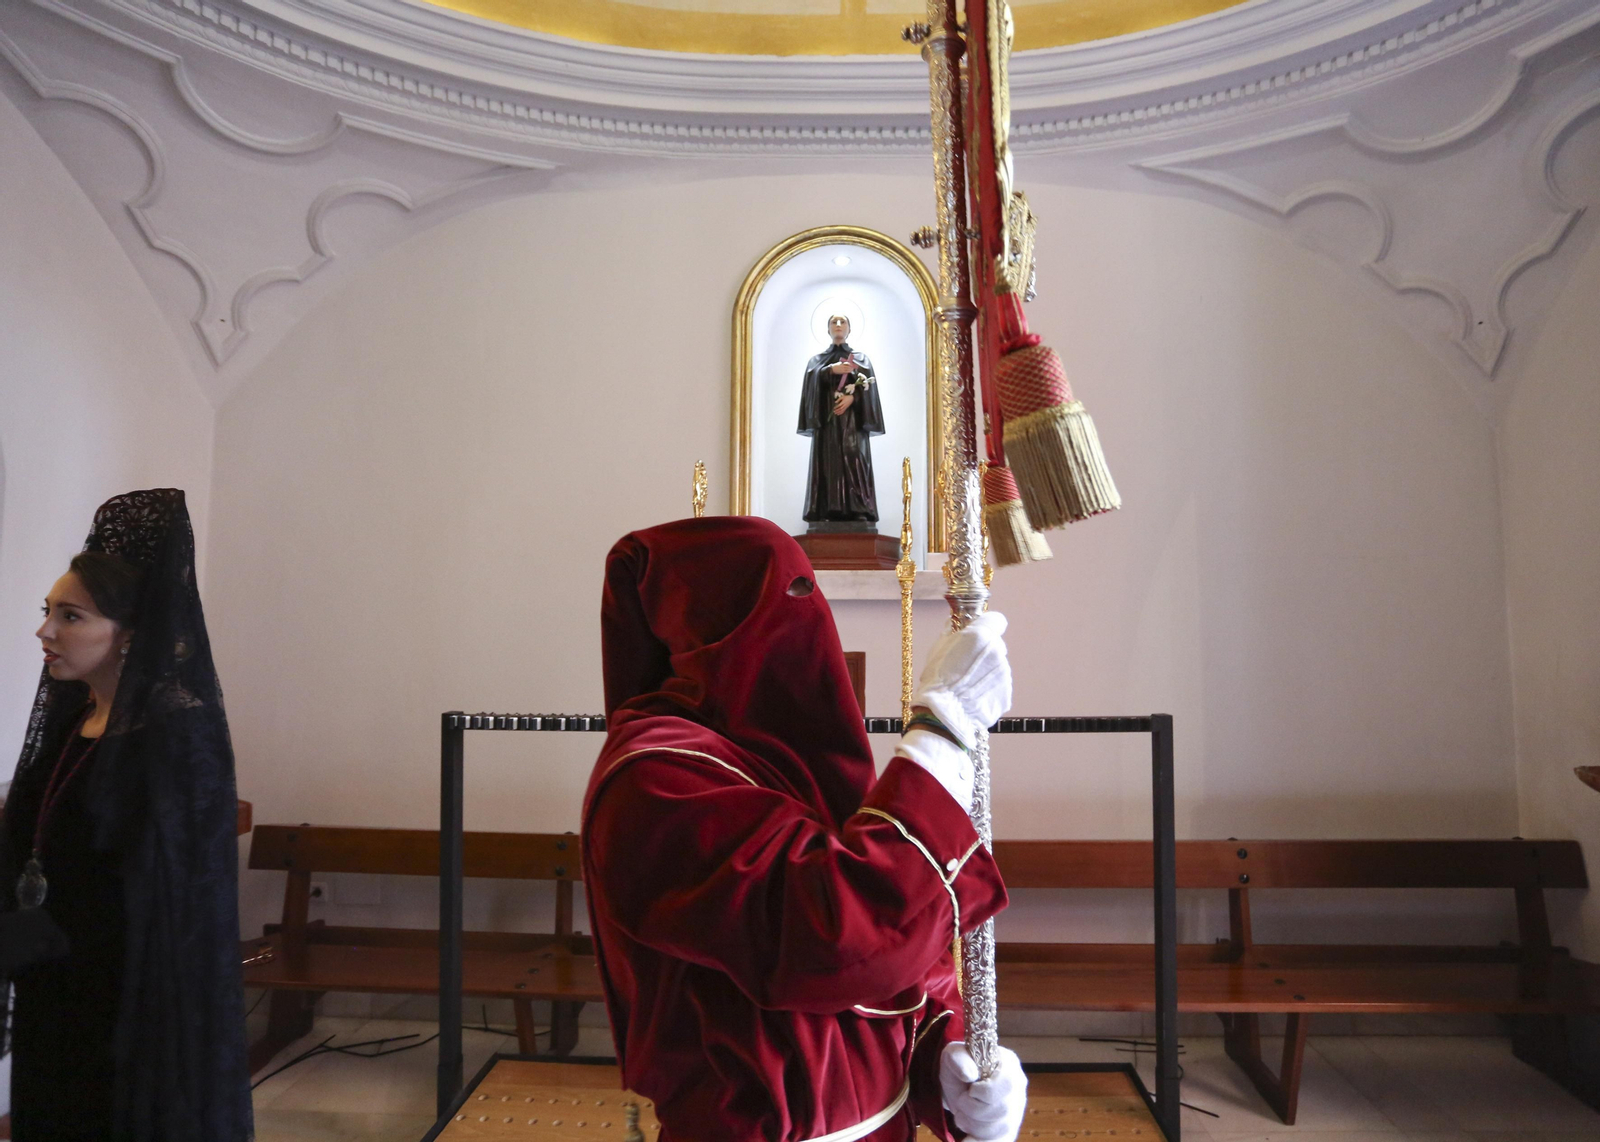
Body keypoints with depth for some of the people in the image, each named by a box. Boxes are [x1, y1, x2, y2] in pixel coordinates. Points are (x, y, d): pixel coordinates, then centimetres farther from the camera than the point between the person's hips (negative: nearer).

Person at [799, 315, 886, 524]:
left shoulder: (861, 358, 18)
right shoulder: (818, 358, 20)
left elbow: (868, 385, 2)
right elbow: (812, 378, 0)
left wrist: (852, 397, -15)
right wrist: (832, 369, -15)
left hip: (853, 419, -1)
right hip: (826, 418, 1)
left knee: (854, 463, -13)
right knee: (828, 464, -9)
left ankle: (858, 510, -18)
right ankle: (827, 511, -14)